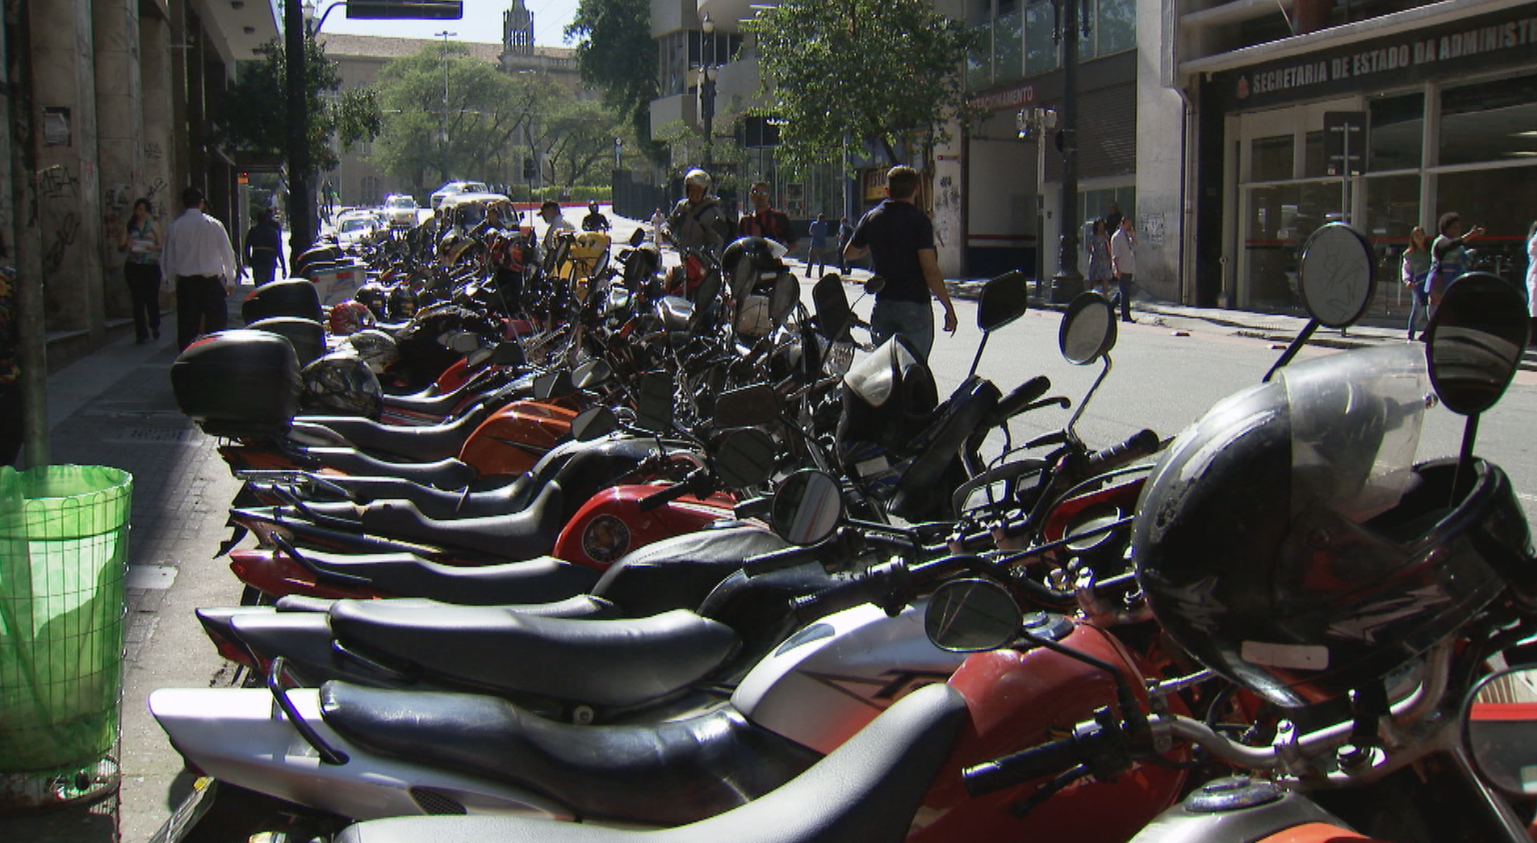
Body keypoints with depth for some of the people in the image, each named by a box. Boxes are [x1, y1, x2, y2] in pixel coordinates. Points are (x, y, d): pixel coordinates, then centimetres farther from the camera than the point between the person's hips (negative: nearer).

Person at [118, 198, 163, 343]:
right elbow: (121, 246, 9)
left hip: (151, 265, -1)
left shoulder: (154, 226, 8)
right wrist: (126, 245, -13)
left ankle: (155, 326, 28)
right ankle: (141, 333, 4)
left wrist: (152, 247, -14)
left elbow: (161, 246, 7)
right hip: (134, 266, 1)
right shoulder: (129, 227, 9)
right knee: (138, 300, -1)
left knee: (152, 298, 0)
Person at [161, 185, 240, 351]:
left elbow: (167, 257, 7)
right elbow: (227, 253, 2)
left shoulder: (174, 228, 1)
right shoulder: (214, 225, -3)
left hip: (185, 283, 2)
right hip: (211, 282, -2)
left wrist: (168, 281, 21)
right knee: (215, 325, 1)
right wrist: (230, 281, 14)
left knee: (186, 327, 7)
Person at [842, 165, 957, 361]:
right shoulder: (919, 219, -9)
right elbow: (930, 269, -14)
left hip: (882, 306, 5)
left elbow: (849, 253, 20)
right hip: (915, 305, -5)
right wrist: (949, 308, -9)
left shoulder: (871, 218, 6)